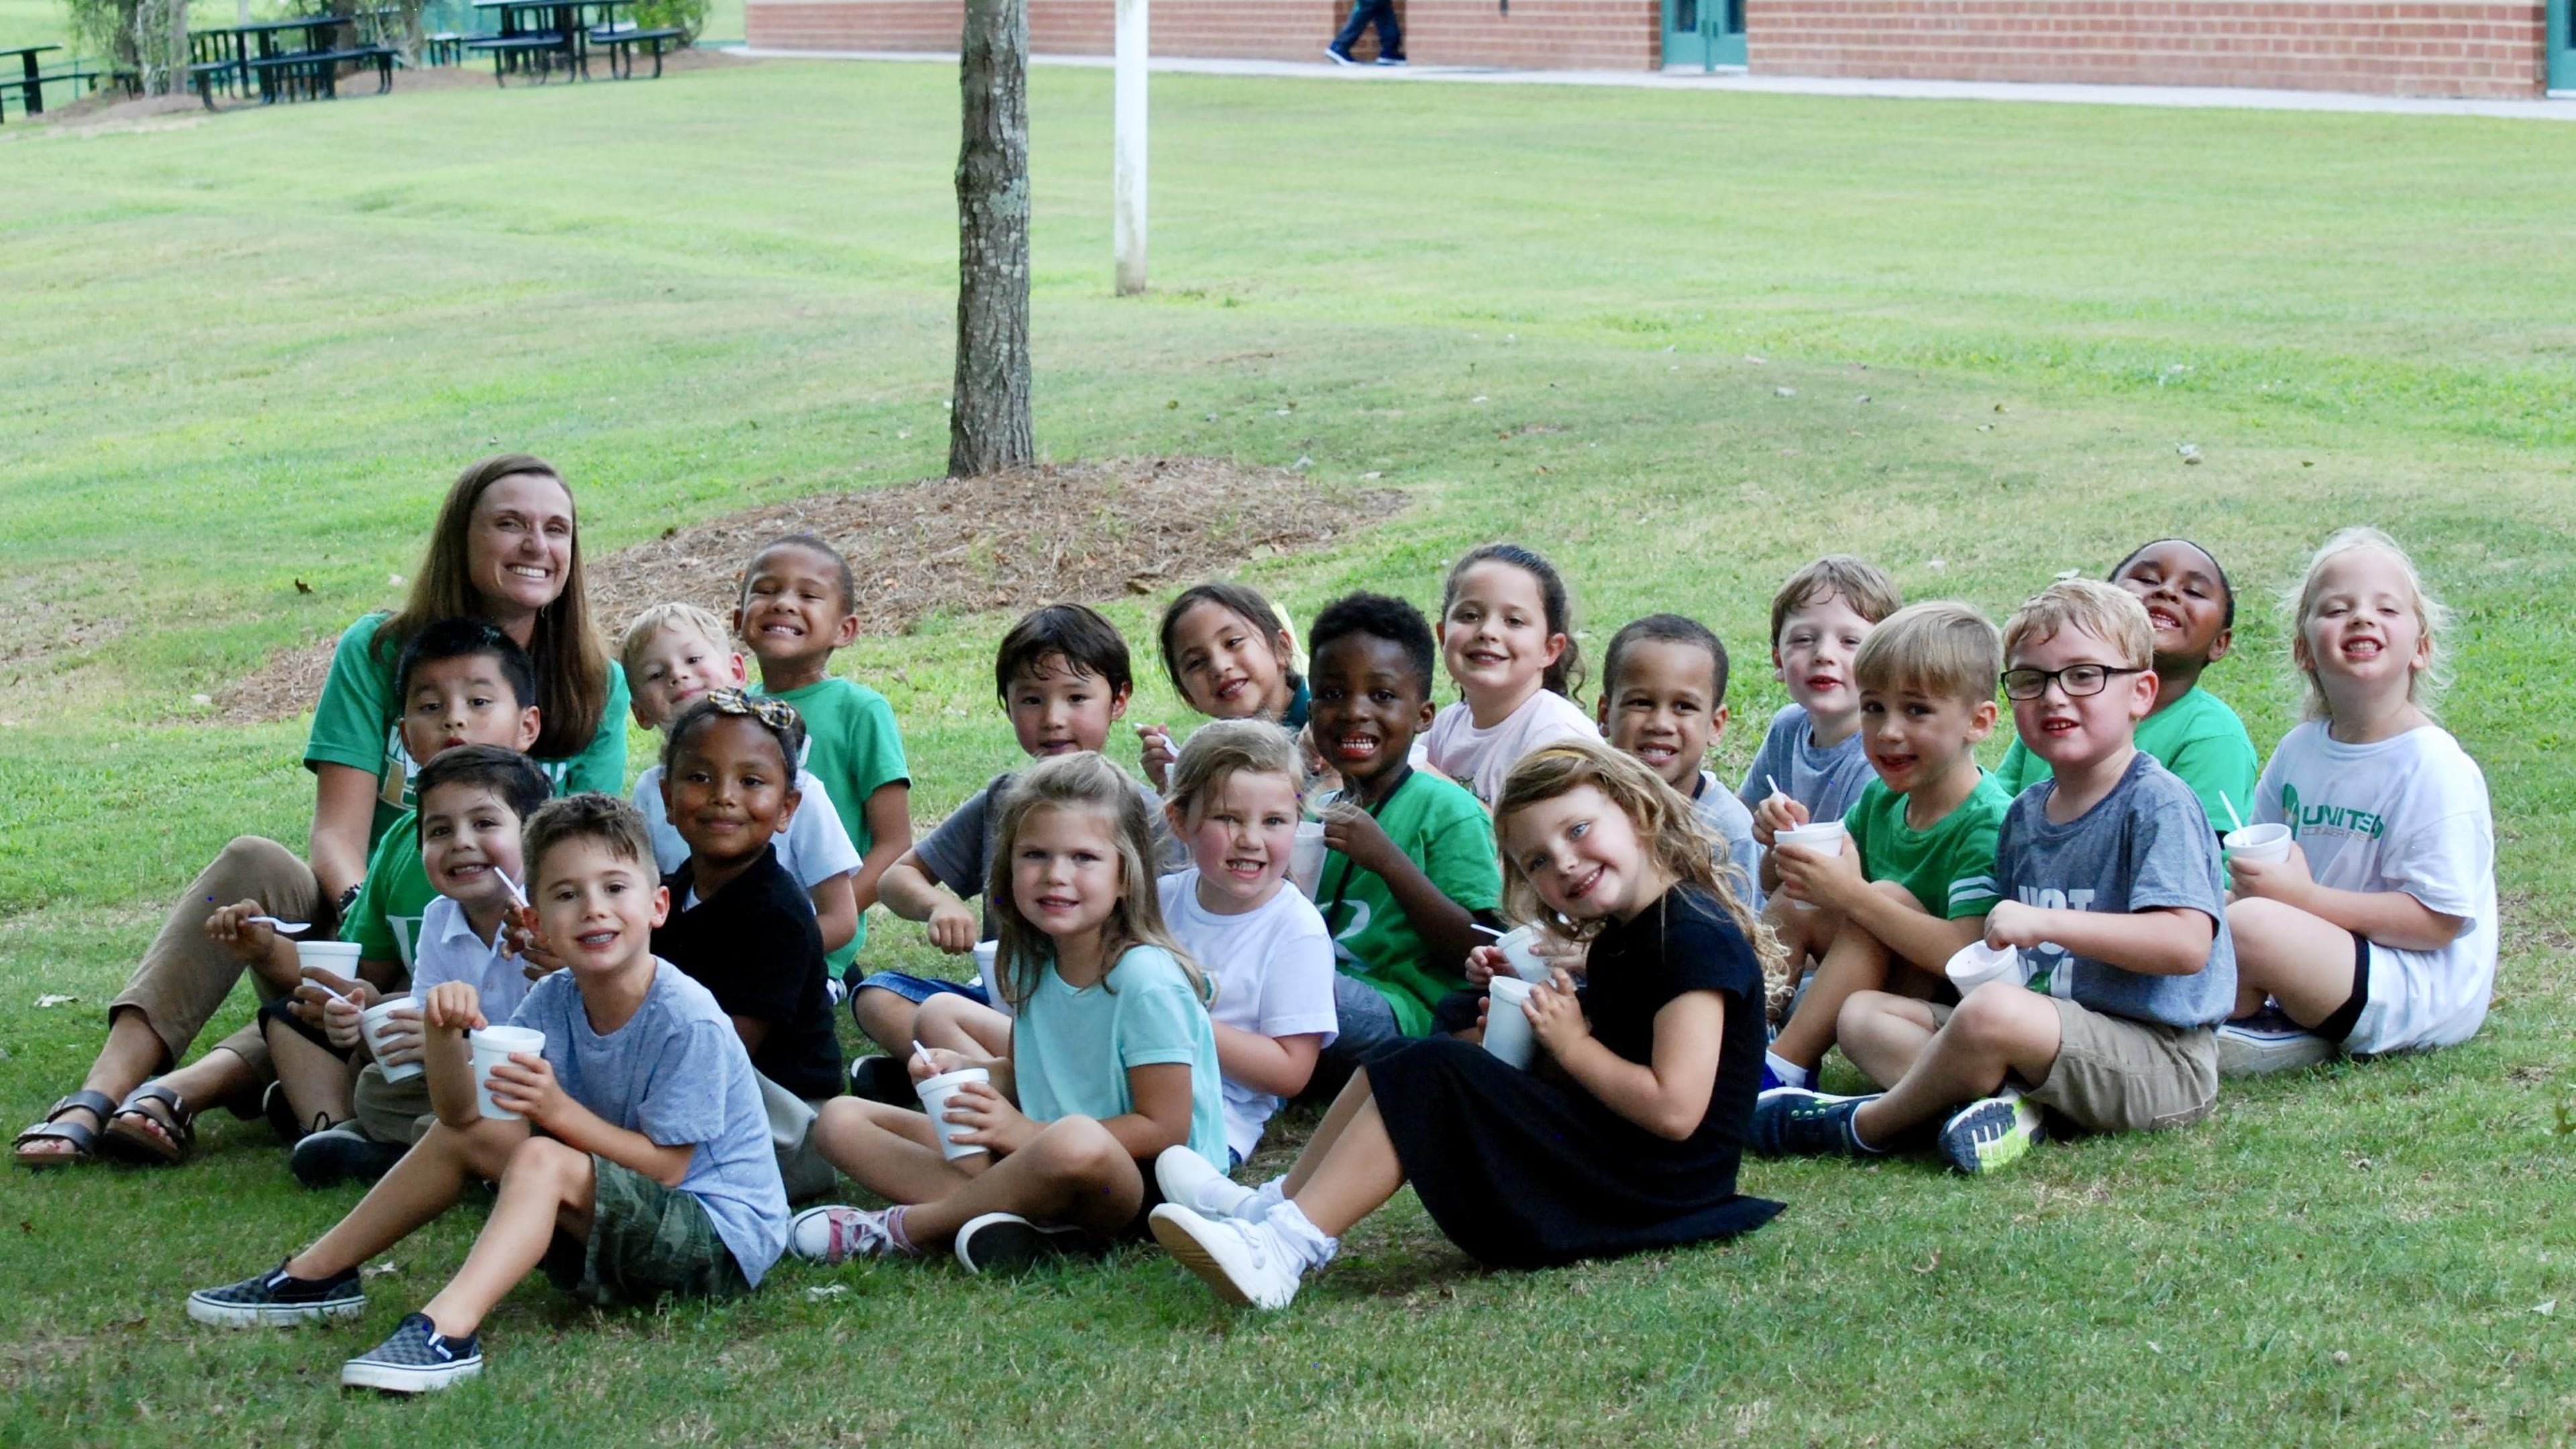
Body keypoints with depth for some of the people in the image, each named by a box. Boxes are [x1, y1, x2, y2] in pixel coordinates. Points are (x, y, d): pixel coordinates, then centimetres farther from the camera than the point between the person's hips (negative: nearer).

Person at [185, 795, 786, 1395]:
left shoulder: (687, 1021, -22)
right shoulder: (553, 1001, -2)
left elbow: (667, 1167, -21)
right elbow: (464, 1111, -4)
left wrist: (559, 1110, -30)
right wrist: (443, 1036, -23)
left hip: (723, 1237, -8)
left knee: (541, 1159, -29)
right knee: (467, 1133, 8)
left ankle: (448, 1329, -48)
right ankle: (315, 1277, 19)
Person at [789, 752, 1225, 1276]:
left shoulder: (1147, 981, -15)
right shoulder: (1031, 964, 7)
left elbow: (1165, 1129, -15)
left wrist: (1027, 1132, -15)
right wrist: (967, 1070, -2)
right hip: (1037, 1159, 8)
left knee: (1079, 1142, -43)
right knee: (841, 1120, 0)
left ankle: (902, 1229, -19)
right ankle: (997, 1215, -25)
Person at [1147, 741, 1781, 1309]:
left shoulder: (1697, 936, -15)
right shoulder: (1615, 944, 16)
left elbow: (1674, 1109, -23)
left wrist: (1573, 1046, -11)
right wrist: (1528, 1027, -1)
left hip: (1653, 1188, -10)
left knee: (1431, 1075, -19)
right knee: (1408, 1068, 11)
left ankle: (1287, 1246, -21)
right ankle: (1273, 1206, 7)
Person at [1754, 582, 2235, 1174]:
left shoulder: (2158, 804, -10)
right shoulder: (2024, 814, 14)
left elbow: (2187, 944, -24)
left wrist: (2044, 923, -26)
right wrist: (1991, 963, -2)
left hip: (2161, 1058, -9)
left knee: (1991, 1014, -35)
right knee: (1861, 1014, 5)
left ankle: (1861, 1126, -11)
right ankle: (2003, 1101, -22)